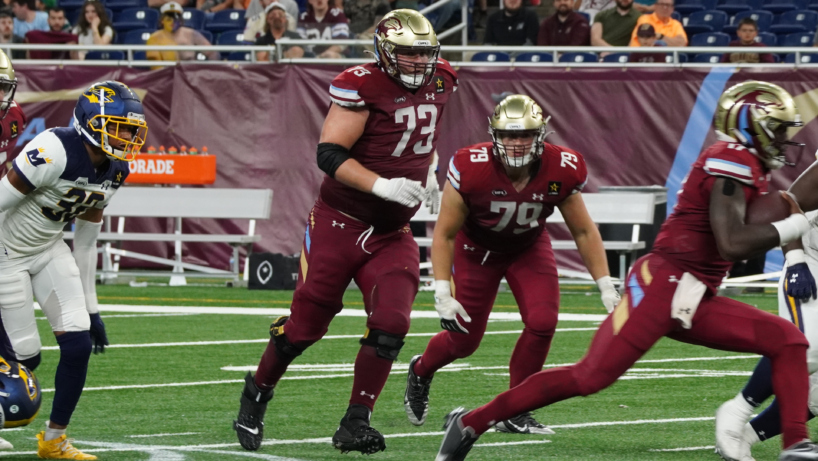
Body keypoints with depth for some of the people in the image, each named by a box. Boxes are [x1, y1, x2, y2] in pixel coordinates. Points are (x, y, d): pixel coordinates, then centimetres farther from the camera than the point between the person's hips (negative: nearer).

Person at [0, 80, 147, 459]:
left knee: (79, 345, -6)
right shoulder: (55, 152, -28)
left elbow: (86, 242, 9)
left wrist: (90, 308, 11)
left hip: (48, 249, 7)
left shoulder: (113, 171, -2)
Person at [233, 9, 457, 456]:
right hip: (339, 224, -5)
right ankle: (257, 394, 27)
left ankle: (355, 423, -4)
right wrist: (383, 185, -33)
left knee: (390, 324, -13)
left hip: (392, 234, 5)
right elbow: (329, 154, -24)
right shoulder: (361, 86, -18)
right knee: (305, 325, 2)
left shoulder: (440, 81, 4)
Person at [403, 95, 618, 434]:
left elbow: (583, 231, -10)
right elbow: (445, 234, -22)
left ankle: (513, 412, 1)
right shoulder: (471, 169, -34)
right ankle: (420, 372, 39)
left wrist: (606, 287, -12)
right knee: (465, 339, 3)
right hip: (477, 248, -2)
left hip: (529, 247, 2)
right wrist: (443, 293, -28)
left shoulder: (561, 171, -26)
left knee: (542, 323, -17)